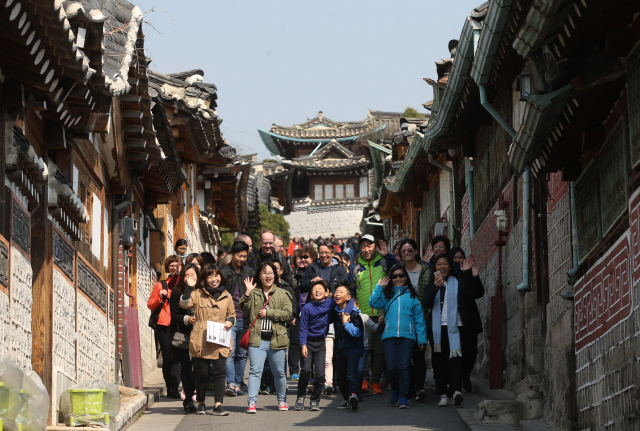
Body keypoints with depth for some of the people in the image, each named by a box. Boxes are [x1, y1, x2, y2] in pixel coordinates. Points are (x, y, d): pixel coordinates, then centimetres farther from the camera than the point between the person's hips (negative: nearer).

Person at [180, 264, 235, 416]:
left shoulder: (226, 296, 13)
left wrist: (230, 321, 4)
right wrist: (189, 287, -20)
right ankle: (201, 403, 19)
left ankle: (218, 405, -7)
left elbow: (232, 314, 25)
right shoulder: (197, 294, 4)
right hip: (201, 341, -2)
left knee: (219, 372, -7)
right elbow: (184, 304, -13)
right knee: (201, 373, 3)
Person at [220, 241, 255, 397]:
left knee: (242, 354, 7)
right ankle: (231, 385, -19)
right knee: (230, 353, -13)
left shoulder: (250, 272, 11)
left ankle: (237, 385, 13)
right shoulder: (223, 272, 1)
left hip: (245, 319, 4)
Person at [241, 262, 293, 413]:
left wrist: (268, 312, -10)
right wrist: (247, 293, -16)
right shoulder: (254, 293, 10)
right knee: (255, 370, -10)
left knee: (279, 372, 10)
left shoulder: (282, 294, 8)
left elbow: (287, 314, -2)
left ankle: (282, 400, 26)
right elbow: (244, 308, -3)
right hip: (257, 339, -1)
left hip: (276, 339, 1)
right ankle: (252, 402, -12)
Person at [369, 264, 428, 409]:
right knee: (391, 368, -3)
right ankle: (395, 390, 23)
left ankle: (403, 397, -6)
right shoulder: (386, 294, 14)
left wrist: (422, 340, 5)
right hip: (390, 336, 1)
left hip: (407, 336, -1)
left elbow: (419, 318, 10)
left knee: (403, 367, -9)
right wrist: (379, 287, -8)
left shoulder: (412, 295, 12)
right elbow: (373, 303, -3)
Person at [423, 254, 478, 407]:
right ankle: (443, 394, 4)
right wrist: (435, 287, -22)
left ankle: (457, 390, -30)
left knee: (455, 357, -17)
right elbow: (426, 304, -6)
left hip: (454, 327, -2)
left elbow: (470, 294, -8)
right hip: (436, 328, 2)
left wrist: (466, 273, -13)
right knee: (439, 360, 0)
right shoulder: (431, 284, 12)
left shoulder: (457, 282, 11)